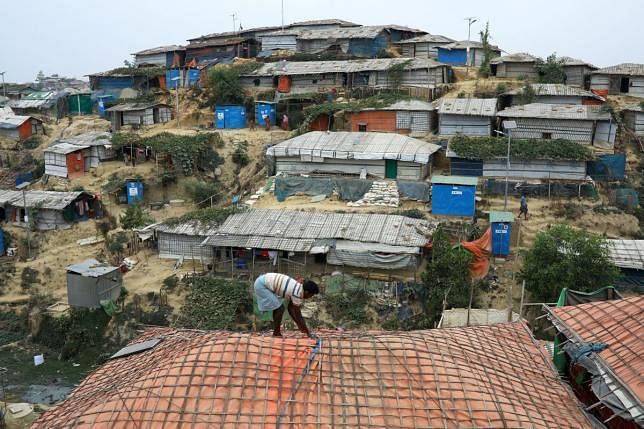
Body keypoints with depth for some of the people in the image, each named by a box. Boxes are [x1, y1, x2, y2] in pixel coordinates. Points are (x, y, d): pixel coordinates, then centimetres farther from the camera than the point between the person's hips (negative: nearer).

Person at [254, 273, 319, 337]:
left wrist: (302, 327, 17)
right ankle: (276, 333, 2)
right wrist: (308, 332, -6)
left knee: (278, 308, 13)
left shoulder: (298, 288, 6)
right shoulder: (297, 294, -20)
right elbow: (298, 315, -13)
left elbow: (291, 308, 13)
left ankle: (276, 333, 18)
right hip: (261, 284, -9)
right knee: (279, 309, -8)